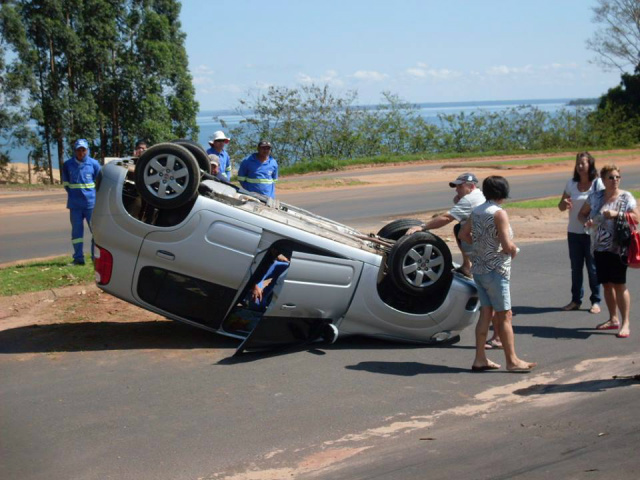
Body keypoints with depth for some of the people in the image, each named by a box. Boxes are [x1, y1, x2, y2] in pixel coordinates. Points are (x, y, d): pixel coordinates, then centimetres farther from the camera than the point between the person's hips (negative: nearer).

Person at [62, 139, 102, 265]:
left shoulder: (94, 164, -2)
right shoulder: (67, 165, 1)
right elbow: (65, 183, 11)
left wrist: (93, 194, 3)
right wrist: (72, 194, 3)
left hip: (91, 202, -1)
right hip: (75, 205, 1)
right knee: (77, 230, 4)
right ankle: (78, 258, 10)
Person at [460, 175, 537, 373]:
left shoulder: (476, 211, 6)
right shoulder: (499, 213, -16)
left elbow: (463, 234, 18)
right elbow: (507, 245, -22)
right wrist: (514, 250, -1)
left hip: (478, 269, 8)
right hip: (495, 270, -7)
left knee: (486, 313, 12)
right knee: (504, 316, 1)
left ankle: (480, 359, 13)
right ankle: (512, 361, 7)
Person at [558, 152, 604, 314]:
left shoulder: (598, 184, -6)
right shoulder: (571, 184, 6)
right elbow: (561, 207, 10)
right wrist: (565, 204, -14)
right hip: (574, 232, 4)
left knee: (593, 267, 1)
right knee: (576, 267, 11)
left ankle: (596, 301, 11)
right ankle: (576, 300, 20)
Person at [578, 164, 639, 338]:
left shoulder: (626, 198, -3)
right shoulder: (595, 197, 7)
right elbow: (582, 214, 15)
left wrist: (616, 214, -22)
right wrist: (587, 221, -8)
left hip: (618, 248, -4)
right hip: (599, 247, 5)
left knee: (619, 285, -8)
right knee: (606, 284, 11)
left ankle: (625, 323, -2)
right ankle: (613, 320, 24)